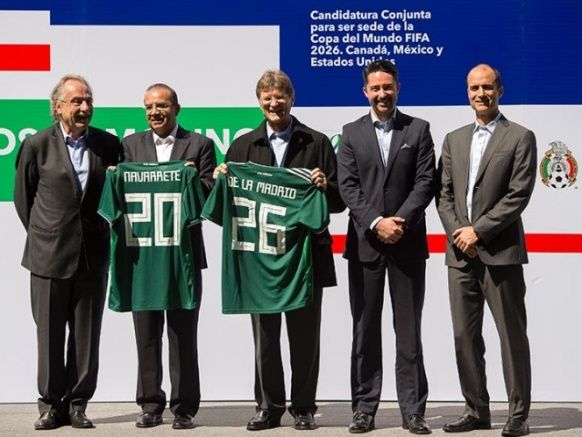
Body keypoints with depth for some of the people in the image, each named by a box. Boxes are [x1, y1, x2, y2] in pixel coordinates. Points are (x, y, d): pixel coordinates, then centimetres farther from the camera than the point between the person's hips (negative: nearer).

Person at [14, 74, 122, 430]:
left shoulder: (109, 144, 4)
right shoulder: (38, 145, -2)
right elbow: (23, 197, 6)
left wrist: (103, 232, 6)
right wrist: (43, 236, 8)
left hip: (93, 254, 2)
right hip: (50, 255, -2)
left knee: (87, 336, 6)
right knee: (50, 334, 5)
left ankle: (77, 404, 17)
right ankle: (52, 404, 16)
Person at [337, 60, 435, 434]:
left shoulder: (418, 129, 7)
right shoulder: (351, 133, 9)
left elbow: (426, 181, -2)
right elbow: (348, 187, 0)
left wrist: (401, 220, -14)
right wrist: (376, 223, -13)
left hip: (408, 243, -1)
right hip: (365, 243, 1)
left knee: (409, 331, 3)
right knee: (366, 331, 5)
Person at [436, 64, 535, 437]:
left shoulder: (520, 138, 0)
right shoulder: (454, 140, 16)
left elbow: (518, 195, -9)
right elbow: (444, 194, 11)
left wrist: (478, 231, -13)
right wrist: (457, 232, -5)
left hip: (500, 252, -5)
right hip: (461, 252, 5)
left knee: (512, 335, 1)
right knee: (465, 336, 8)